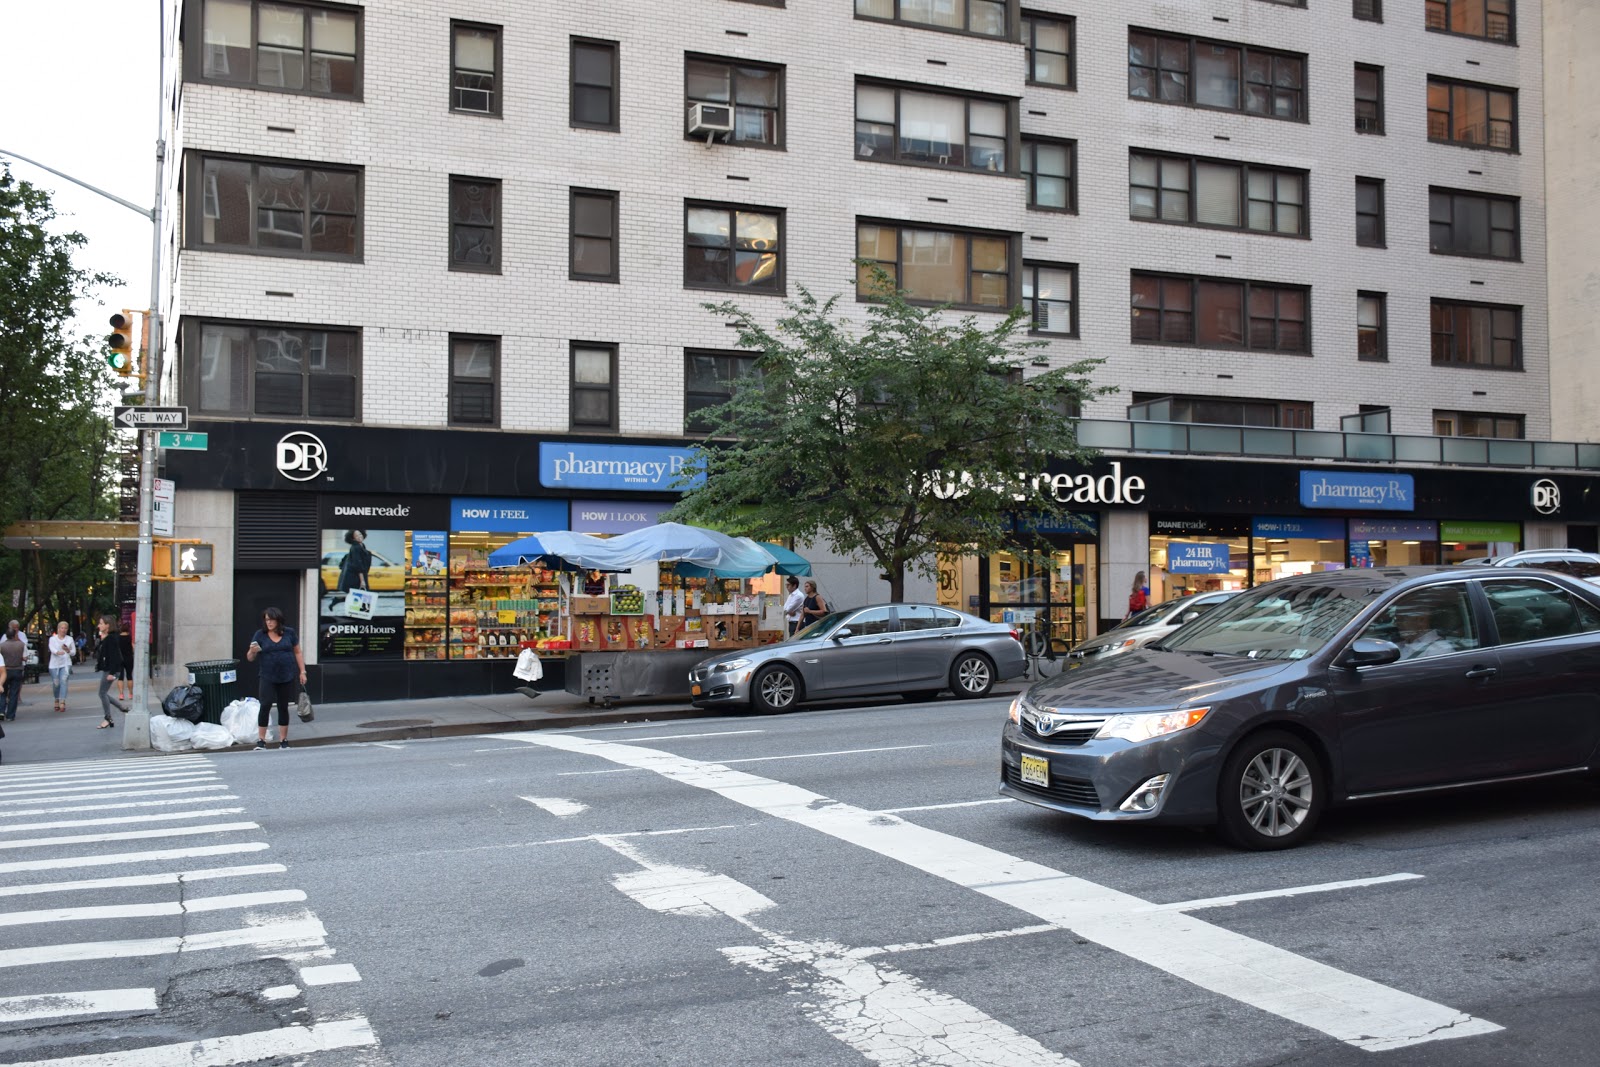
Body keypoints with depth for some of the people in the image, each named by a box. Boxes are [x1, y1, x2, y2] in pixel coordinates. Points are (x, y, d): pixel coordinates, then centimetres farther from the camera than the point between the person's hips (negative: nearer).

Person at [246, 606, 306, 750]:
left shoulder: (289, 633, 2)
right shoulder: (260, 634, 0)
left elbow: (298, 652, 9)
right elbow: (250, 658, 1)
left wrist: (302, 672, 5)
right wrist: (253, 652, -21)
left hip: (287, 677, 1)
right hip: (268, 678, -1)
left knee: (283, 707, 7)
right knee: (265, 706, -11)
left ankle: (283, 740, 15)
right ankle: (261, 740, -4)